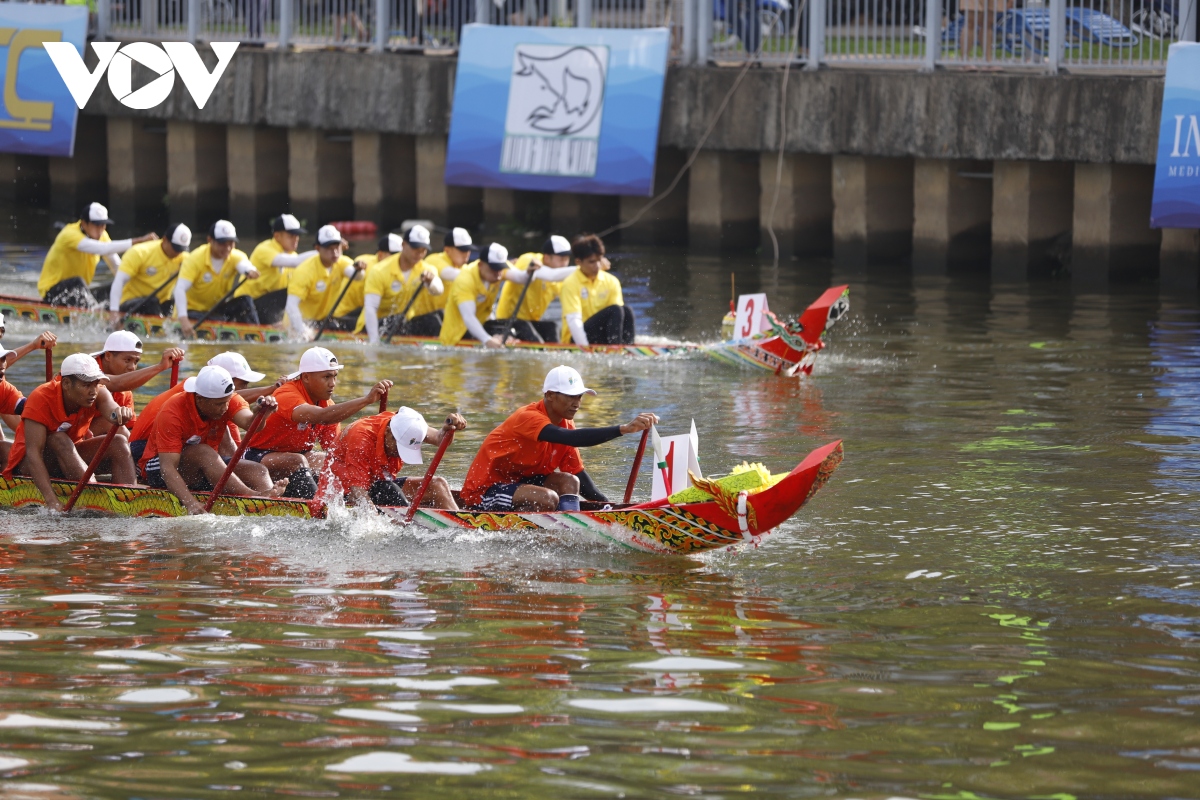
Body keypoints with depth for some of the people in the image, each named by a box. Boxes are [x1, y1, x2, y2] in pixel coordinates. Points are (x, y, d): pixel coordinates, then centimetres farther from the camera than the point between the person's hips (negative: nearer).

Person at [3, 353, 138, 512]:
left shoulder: (98, 394, -12)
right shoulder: (41, 399, -27)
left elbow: (110, 408, -36)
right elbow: (33, 452, -33)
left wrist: (119, 413, -63)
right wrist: (51, 501, -45)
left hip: (69, 457, 5)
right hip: (27, 466, -5)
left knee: (119, 443, -17)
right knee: (59, 440, -35)